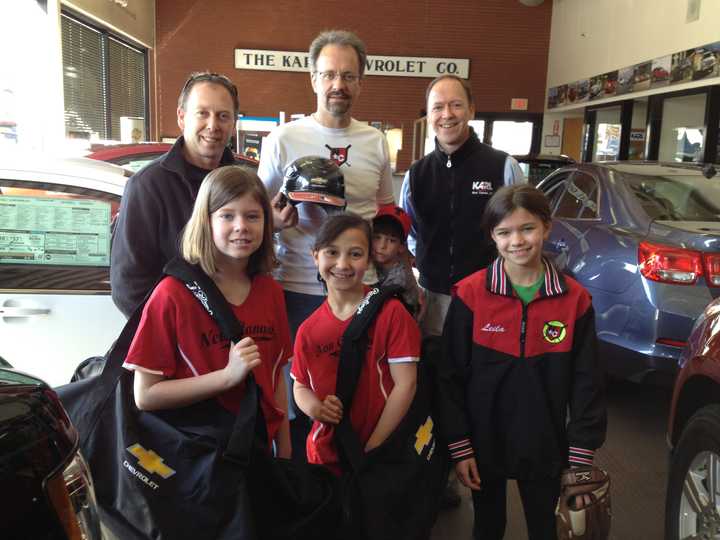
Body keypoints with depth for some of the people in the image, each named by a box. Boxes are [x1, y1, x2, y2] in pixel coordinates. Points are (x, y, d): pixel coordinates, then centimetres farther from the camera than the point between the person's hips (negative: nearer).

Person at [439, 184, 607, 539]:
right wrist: (459, 446, -9)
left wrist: (581, 457, -3)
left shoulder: (574, 300, -9)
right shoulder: (470, 294, -14)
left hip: (545, 449, 1)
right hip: (483, 444, -1)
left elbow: (587, 383, -3)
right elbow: (451, 377, -9)